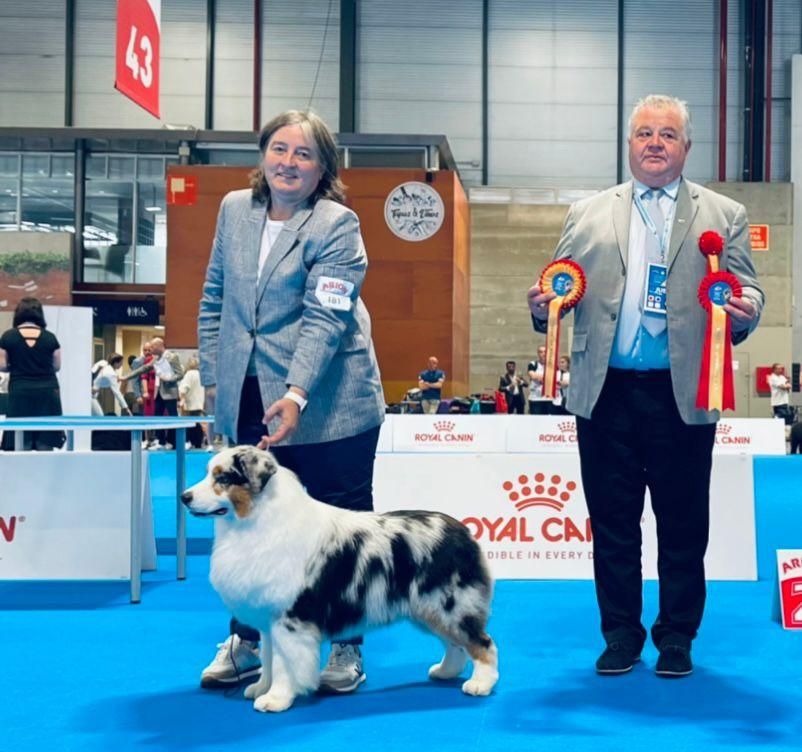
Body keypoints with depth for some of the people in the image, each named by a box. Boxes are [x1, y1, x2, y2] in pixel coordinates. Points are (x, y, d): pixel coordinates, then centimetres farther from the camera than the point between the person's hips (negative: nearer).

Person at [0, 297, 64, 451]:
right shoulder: (50, 337, -1)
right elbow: (57, 366, 6)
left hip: (20, 392, -1)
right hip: (47, 391, 1)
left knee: (20, 444, 2)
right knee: (45, 445, 5)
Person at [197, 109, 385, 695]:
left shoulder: (338, 225, -9)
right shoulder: (235, 209, 8)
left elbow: (325, 320, -18)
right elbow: (215, 300, 15)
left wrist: (295, 396, -29)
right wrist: (213, 376, 10)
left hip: (328, 404, -4)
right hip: (249, 399, 5)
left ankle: (346, 648, 17)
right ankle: (245, 641, 21)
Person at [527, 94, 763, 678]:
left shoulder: (724, 216, 10)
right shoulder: (588, 215, 13)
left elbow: (747, 291, 3)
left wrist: (743, 310, -19)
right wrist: (543, 305, -12)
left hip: (682, 395, -1)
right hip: (606, 393, 1)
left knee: (683, 524, 6)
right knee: (612, 522, 8)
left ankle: (677, 637, 20)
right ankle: (621, 635, 21)